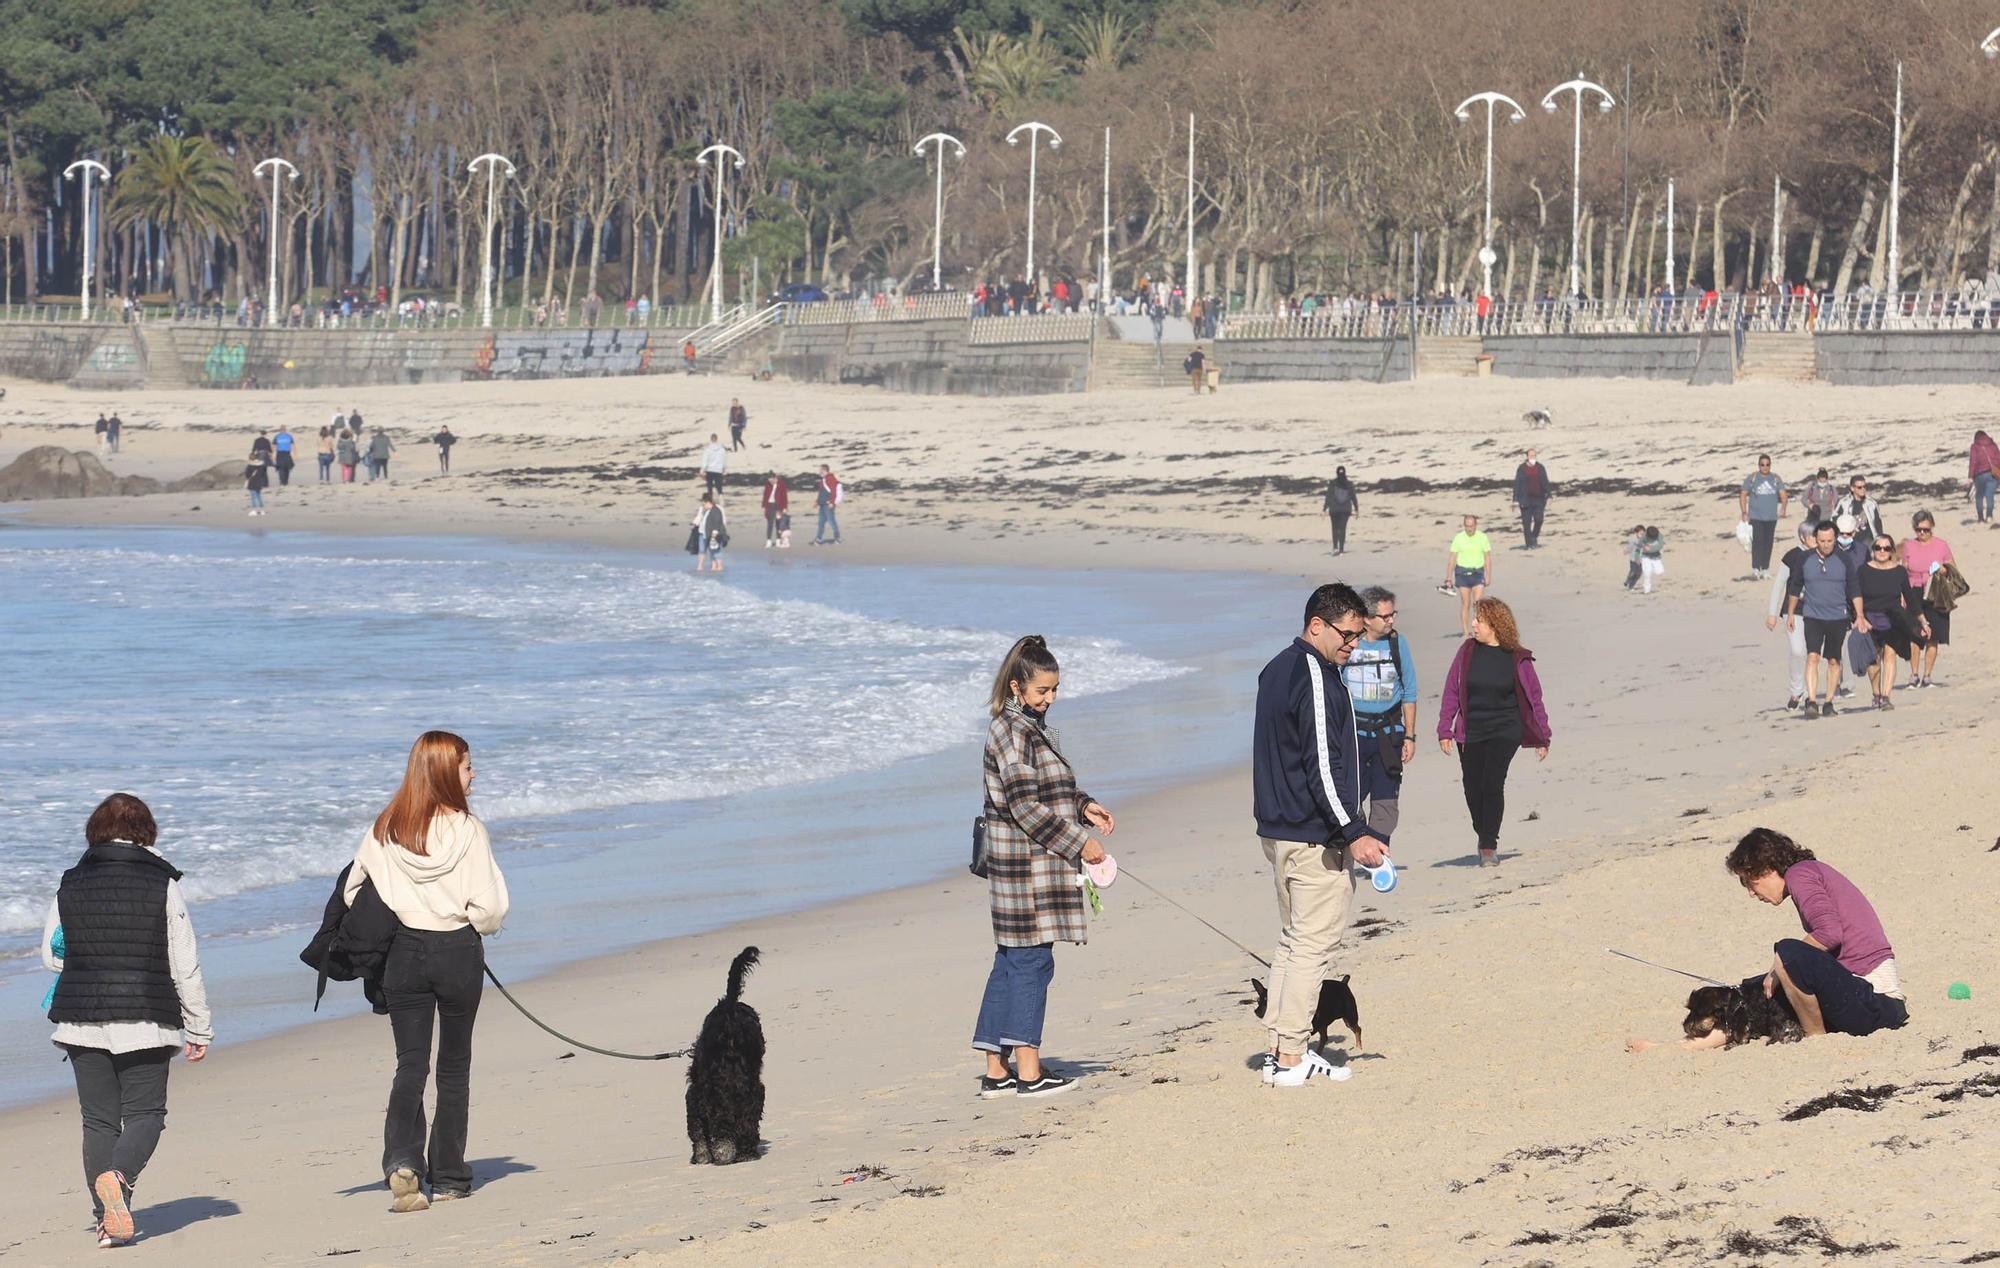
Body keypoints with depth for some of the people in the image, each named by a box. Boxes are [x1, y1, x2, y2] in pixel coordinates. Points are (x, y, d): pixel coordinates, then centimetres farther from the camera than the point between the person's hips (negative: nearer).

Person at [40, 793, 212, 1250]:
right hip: (147, 1022, -2)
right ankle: (118, 1176, -24)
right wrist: (200, 1028, 5)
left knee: (98, 1120, 9)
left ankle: (108, 1221, 4)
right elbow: (186, 966, -3)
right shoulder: (163, 885, -4)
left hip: (81, 1022, 2)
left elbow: (51, 955, 12)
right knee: (145, 1113, 5)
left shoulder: (70, 886, 2)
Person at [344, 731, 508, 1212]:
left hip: (404, 953, 2)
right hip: (458, 953, -2)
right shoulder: (467, 830, -10)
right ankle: (448, 1176, 15)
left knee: (410, 1064, 4)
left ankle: (402, 1160, -18)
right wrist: (475, 930, 9)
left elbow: (352, 893, 4)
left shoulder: (384, 830, 0)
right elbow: (489, 906, -13)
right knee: (454, 1066, 11)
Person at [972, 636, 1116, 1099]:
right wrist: (1079, 843, -15)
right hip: (1025, 863, -10)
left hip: (1033, 864, 10)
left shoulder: (1031, 726, 16)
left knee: (1011, 961, 10)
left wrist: (1084, 805, 8)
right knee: (1031, 960, -7)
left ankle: (996, 1070, 12)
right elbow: (1025, 805, -18)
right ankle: (1028, 1072, -5)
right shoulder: (1012, 730, -14)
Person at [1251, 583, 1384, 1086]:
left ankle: (1281, 1049, 16)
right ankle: (1291, 1058, -5)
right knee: (1315, 944, -5)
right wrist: (1353, 833, -20)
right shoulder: (1316, 678, -17)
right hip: (1316, 837, -10)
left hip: (1278, 831, 10)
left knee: (1292, 941, 15)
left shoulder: (1277, 670, 15)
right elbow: (1323, 765, -21)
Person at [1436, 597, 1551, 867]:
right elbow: (1451, 691, 4)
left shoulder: (1518, 659, -4)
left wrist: (1542, 737, 5)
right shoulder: (1468, 651, 1)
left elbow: (1534, 698, 4)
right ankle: (1484, 837, 27)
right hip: (1470, 731, 3)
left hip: (1505, 730, -3)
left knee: (1492, 784, -16)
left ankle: (1489, 845, -8)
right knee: (1473, 788, 5)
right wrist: (1445, 730, -1)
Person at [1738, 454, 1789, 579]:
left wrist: (1783, 508, -15)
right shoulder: (1751, 478, 1)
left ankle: (1765, 569, 14)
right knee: (1757, 541, -14)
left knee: (1768, 542, 6)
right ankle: (1755, 568, -14)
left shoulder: (1776, 478, 7)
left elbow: (1783, 494, 3)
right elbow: (1743, 495, 2)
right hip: (1755, 516, -3)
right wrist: (1744, 512, -7)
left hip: (1771, 517, 3)